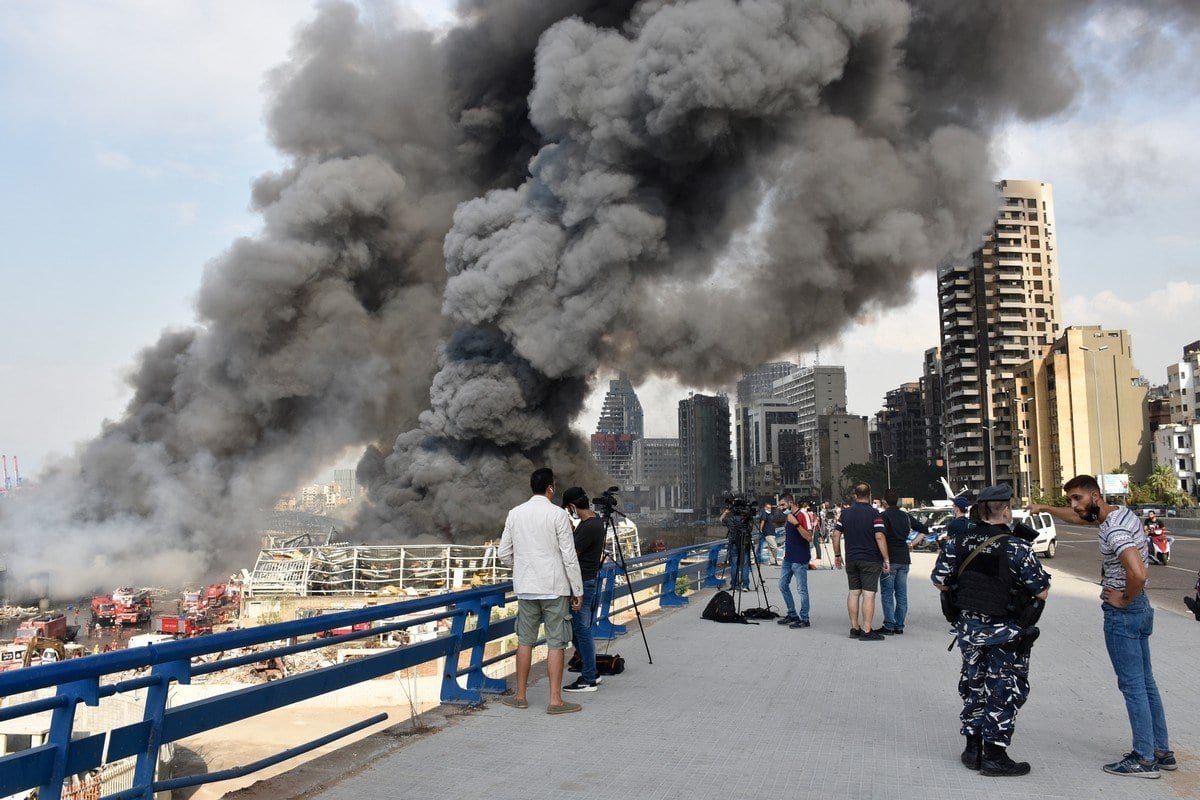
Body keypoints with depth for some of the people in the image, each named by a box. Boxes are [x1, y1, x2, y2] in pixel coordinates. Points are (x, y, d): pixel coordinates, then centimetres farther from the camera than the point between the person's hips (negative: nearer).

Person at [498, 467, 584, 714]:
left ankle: (520, 696, 21)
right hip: (554, 588, -4)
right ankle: (555, 700, 4)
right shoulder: (558, 514, -10)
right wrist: (578, 590, -3)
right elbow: (569, 557, -10)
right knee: (556, 643, 2)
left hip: (525, 588, 4)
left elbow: (503, 553, 8)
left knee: (525, 641, 13)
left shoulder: (515, 513, 4)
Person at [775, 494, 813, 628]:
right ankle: (792, 614, 24)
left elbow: (809, 537, -22)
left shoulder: (802, 516, -12)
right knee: (783, 585, 13)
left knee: (802, 589, -3)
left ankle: (804, 619, 5)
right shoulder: (787, 517, 13)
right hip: (788, 558, 9)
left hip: (800, 560, -9)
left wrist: (796, 523, -27)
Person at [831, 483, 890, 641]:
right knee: (868, 594, -3)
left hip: (851, 560, 5)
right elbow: (879, 537, -15)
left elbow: (836, 534, 6)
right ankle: (866, 631, -4)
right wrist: (886, 559, -10)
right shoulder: (873, 513, -9)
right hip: (870, 560, -5)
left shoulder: (846, 513, 6)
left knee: (853, 592, 12)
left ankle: (854, 628, 16)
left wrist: (837, 555, 15)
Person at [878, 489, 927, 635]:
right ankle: (899, 625, 13)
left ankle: (889, 626, -2)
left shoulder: (884, 516, -9)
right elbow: (924, 529, 17)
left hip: (890, 559, -6)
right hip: (904, 559, 6)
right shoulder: (906, 516, 11)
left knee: (887, 594, -1)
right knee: (902, 594, 10)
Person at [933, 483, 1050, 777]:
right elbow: (1042, 592, -14)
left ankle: (973, 748, 27)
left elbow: (940, 581, 2)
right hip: (1005, 632, -5)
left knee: (973, 685, 17)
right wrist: (1016, 586, 6)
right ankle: (994, 756, 13)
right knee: (1003, 691, 7)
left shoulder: (958, 542, -4)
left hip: (969, 627, 5)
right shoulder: (1017, 548, -18)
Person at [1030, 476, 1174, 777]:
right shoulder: (1121, 512, 7)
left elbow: (1138, 573, -36)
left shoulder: (1114, 531, -23)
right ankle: (1162, 751, 25)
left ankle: (1145, 759, 6)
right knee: (1145, 682, 16)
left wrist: (1125, 599, -19)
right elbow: (1077, 518, 26)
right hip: (1140, 609, 10)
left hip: (1122, 614, -10)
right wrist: (1045, 509, 31)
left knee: (1132, 685, -2)